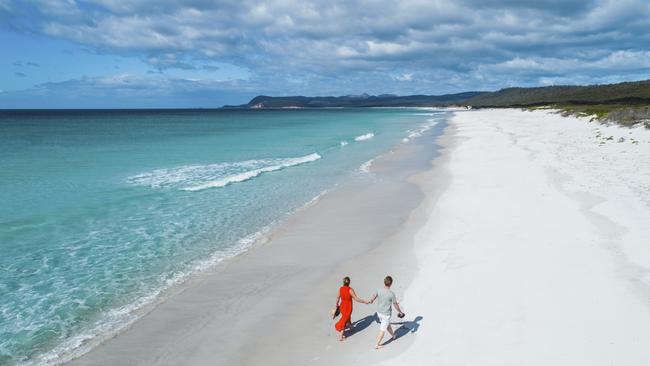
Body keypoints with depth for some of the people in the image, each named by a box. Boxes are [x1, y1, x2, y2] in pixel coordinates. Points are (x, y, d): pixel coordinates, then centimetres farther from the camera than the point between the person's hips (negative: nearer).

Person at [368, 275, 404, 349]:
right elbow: (395, 305, -12)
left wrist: (371, 301, 32)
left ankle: (393, 335, 52)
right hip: (386, 314, -6)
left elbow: (373, 297, 8)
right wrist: (400, 312, 7)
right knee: (382, 330, 7)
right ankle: (377, 345, 14)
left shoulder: (379, 290, -14)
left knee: (387, 324, 29)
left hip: (379, 312, 6)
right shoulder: (392, 294, -26)